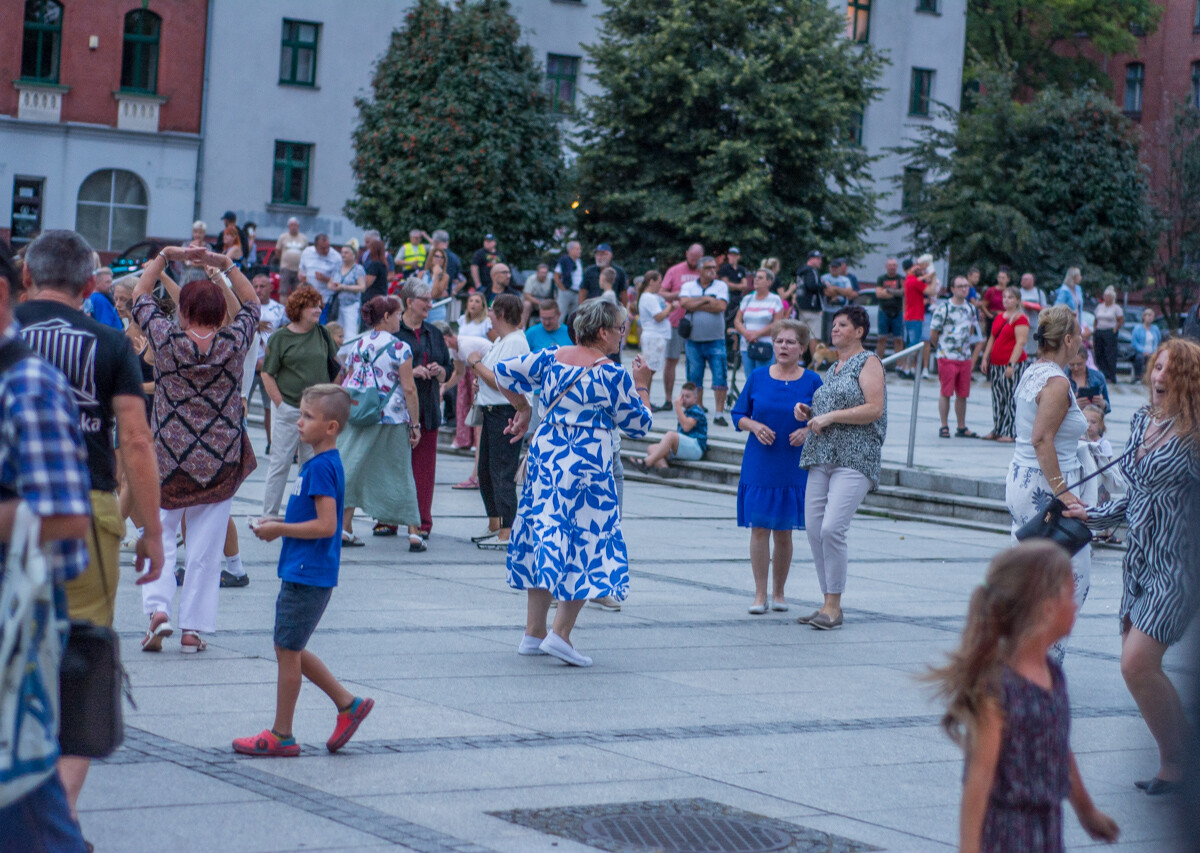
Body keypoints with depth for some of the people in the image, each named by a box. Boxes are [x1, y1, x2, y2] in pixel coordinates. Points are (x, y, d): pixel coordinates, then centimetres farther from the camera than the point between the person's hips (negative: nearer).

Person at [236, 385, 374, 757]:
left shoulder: (321, 467, -18)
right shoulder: (320, 463, 13)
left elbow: (325, 525, -24)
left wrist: (279, 529, -15)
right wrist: (279, 526, 10)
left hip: (308, 576, -10)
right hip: (301, 572, 10)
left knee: (287, 650, -1)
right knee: (291, 650, 16)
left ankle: (280, 735, 9)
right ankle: (348, 704, 20)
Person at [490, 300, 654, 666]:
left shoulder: (553, 357, 4)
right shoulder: (613, 376, -11)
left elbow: (505, 373, 13)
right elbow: (639, 425, -2)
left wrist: (523, 408, 25)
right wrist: (642, 386, 11)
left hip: (545, 455, 6)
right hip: (586, 465, -6)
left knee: (543, 538, 13)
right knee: (585, 543, 2)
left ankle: (533, 634, 17)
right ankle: (560, 634, -5)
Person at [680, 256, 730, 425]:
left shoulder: (721, 286, 5)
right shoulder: (688, 286, 8)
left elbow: (721, 306, -11)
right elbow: (684, 302, -11)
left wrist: (696, 305, -7)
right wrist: (707, 300, -10)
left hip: (715, 340, -1)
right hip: (694, 340, 1)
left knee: (720, 378, -7)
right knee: (694, 378, 4)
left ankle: (719, 414, -4)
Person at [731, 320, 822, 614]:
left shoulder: (812, 382, 0)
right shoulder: (758, 377, 2)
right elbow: (738, 414, 8)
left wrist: (808, 431, -15)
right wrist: (754, 426, -12)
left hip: (794, 469, 0)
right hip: (759, 466, 0)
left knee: (784, 532, 6)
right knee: (759, 529, -2)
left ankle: (778, 592, 20)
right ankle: (760, 594, 5)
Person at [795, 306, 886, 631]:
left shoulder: (868, 362, -1)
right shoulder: (833, 369, 23)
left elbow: (875, 408, -12)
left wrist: (831, 416, -13)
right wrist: (808, 412, 11)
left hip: (854, 458, -8)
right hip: (821, 457, 8)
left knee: (832, 528, -19)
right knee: (814, 529, 0)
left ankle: (834, 606, -12)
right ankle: (828, 603, 7)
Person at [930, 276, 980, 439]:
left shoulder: (970, 309, 11)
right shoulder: (943, 308, -8)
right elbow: (933, 333, -3)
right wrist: (942, 348, 7)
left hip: (965, 357, 5)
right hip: (947, 358, -5)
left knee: (962, 394, 8)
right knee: (946, 393, -3)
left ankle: (962, 428, 15)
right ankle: (944, 427, 4)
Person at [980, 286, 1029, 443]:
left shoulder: (1020, 319, -8)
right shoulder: (999, 317, 16)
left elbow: (1020, 343, -15)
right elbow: (992, 338, 21)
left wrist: (1011, 364, -20)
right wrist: (985, 358, 13)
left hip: (1013, 364, -8)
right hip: (996, 364, 8)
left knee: (1011, 398, -7)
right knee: (997, 398, 10)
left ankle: (1011, 433, -5)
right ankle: (997, 430, 17)